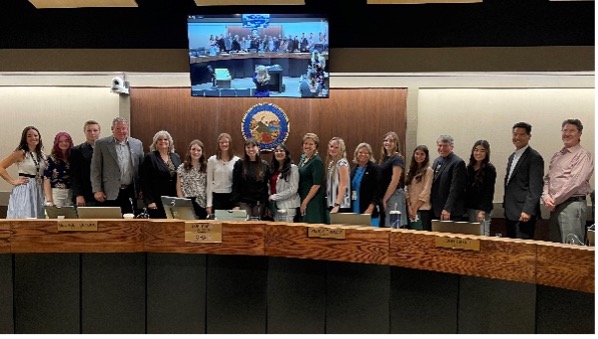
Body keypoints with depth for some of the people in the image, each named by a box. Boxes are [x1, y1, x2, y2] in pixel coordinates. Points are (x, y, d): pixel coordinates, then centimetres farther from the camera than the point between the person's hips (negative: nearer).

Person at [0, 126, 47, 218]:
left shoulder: (42, 154, 12)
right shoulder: (20, 153, -3)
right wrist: (13, 181, -7)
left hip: (39, 191, 5)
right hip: (24, 190, -5)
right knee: (23, 219, -6)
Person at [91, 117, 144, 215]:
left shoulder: (137, 144, 9)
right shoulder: (101, 143, 2)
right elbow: (95, 169, 1)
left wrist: (142, 190, 7)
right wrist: (97, 190, -5)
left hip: (131, 193, 2)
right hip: (109, 193, -2)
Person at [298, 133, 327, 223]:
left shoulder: (317, 161, -12)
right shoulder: (303, 158, 11)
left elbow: (317, 184, -18)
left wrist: (305, 202, -17)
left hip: (313, 201, -8)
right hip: (302, 198, 8)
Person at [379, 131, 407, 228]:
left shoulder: (397, 159, -8)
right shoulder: (384, 158, 15)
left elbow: (395, 181, -14)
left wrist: (385, 199, -13)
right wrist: (382, 198, 8)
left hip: (394, 196, -8)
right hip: (384, 197, 8)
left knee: (393, 227, -8)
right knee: (384, 226, 9)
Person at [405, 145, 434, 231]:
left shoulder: (428, 170, -4)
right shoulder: (412, 170, 13)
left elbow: (426, 192, -10)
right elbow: (408, 190, 8)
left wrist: (415, 208, -10)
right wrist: (409, 207, -3)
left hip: (422, 209, -5)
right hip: (410, 209, 6)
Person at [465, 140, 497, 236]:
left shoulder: (490, 169, -6)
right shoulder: (469, 168, 11)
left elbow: (489, 191, -10)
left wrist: (483, 210, -16)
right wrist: (465, 207, 8)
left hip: (483, 208, -6)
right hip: (470, 207, 6)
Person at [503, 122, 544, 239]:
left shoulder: (534, 157, -9)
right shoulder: (512, 157, 18)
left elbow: (535, 188, -15)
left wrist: (527, 211, -21)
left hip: (524, 213, -8)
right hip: (510, 212, 8)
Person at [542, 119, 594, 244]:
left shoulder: (583, 155, -5)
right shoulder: (557, 156, 18)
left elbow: (574, 182, -15)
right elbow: (547, 178, 16)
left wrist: (554, 200, -10)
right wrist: (546, 196, -3)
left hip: (572, 204, -7)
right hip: (555, 206, 7)